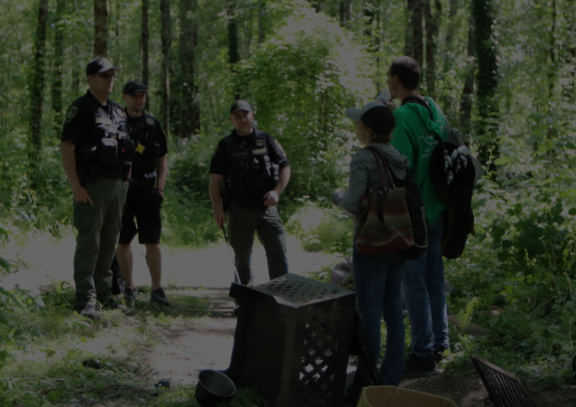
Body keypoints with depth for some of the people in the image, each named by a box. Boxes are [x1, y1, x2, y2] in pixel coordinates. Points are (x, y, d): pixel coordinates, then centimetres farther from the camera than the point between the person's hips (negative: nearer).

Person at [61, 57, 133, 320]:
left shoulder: (118, 112, 17)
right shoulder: (81, 109, -6)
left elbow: (127, 149, 23)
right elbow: (67, 148, -13)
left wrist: (126, 181, 14)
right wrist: (76, 186, -19)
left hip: (117, 186, 7)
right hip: (92, 186, -7)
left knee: (109, 241, 12)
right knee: (89, 242, -7)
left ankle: (103, 294, 21)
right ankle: (85, 300, -4)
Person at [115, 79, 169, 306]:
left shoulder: (152, 124, 10)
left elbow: (162, 159, 15)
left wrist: (160, 187, 4)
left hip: (147, 191, 2)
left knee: (152, 242, -2)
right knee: (123, 241, 5)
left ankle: (156, 289, 2)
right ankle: (129, 286, 16)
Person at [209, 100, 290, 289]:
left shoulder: (266, 140, 7)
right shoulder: (226, 146, 5)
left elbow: (285, 167, 9)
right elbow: (215, 178, 2)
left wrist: (277, 191, -7)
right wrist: (217, 208, -7)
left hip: (266, 207, 0)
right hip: (239, 209, 0)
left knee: (277, 253, -4)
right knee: (242, 257, 8)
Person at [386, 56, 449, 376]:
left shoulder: (402, 118, -18)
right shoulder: (435, 110, 7)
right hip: (437, 210, 8)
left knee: (415, 283, -2)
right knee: (434, 278, 17)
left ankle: (423, 353, 3)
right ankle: (439, 343, 27)